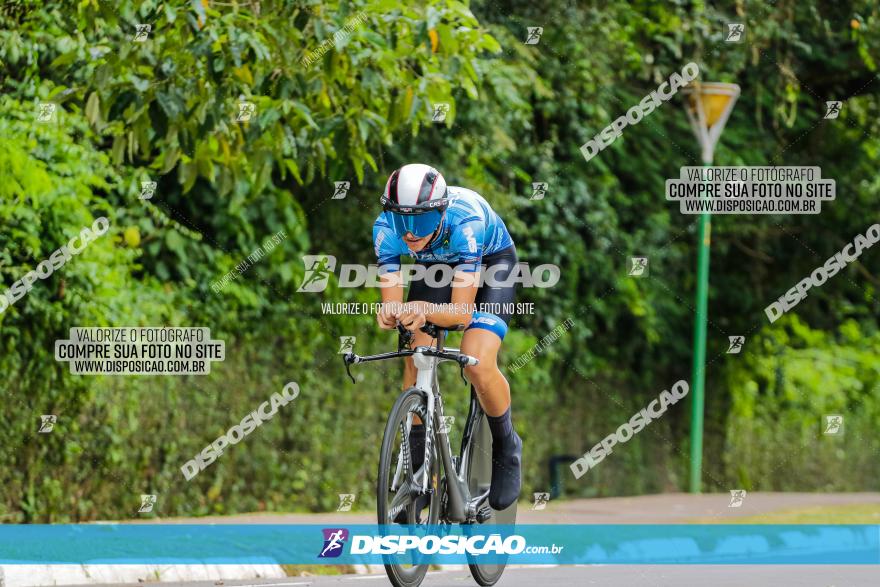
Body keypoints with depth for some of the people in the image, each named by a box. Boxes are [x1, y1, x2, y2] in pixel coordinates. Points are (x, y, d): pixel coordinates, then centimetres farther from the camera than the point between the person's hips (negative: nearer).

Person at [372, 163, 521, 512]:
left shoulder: (465, 221, -41)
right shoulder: (387, 228, -30)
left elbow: (462, 311, -41)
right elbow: (392, 302, -27)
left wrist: (425, 311, -62)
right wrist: (389, 314, -51)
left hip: (492, 261, -4)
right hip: (436, 266, 4)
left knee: (478, 365, -24)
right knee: (415, 361, -14)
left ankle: (506, 449, 3)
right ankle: (419, 466, 1)